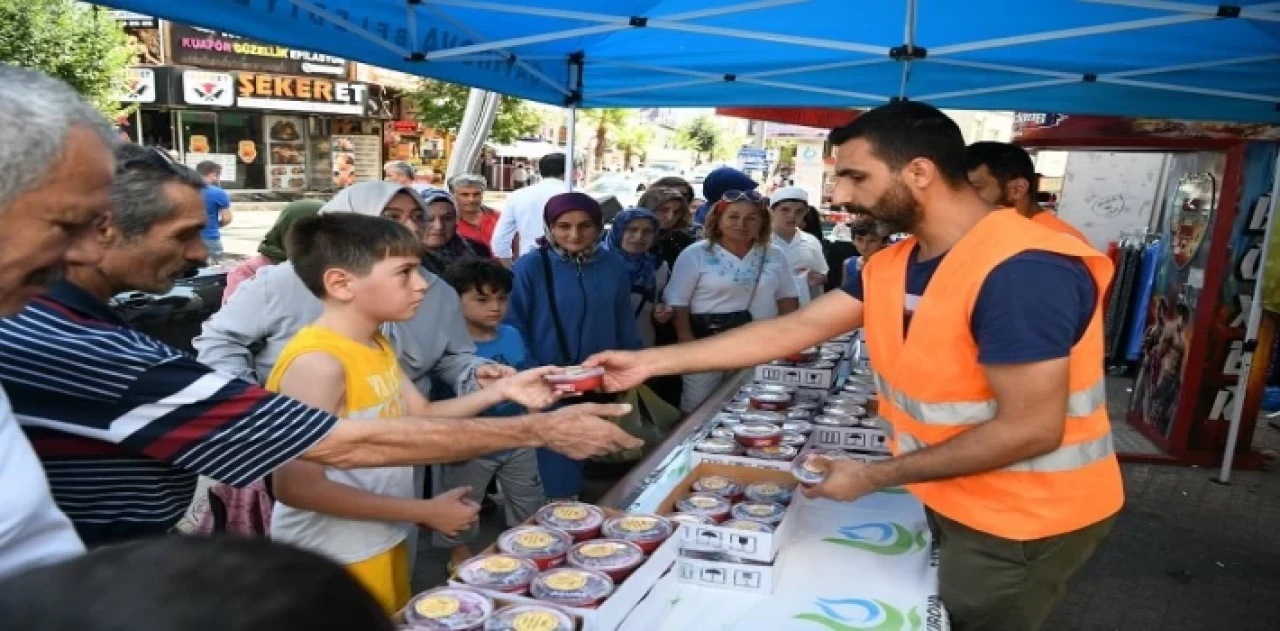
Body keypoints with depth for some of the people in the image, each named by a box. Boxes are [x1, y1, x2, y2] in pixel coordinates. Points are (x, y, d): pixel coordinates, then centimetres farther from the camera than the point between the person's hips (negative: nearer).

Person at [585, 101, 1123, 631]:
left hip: (1024, 520, -8)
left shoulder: (1020, 270, -29)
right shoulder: (891, 265, -1)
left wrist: (873, 477, -20)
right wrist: (650, 362, -5)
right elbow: (793, 330, -1)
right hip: (954, 500, 8)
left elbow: (1030, 429, -28)